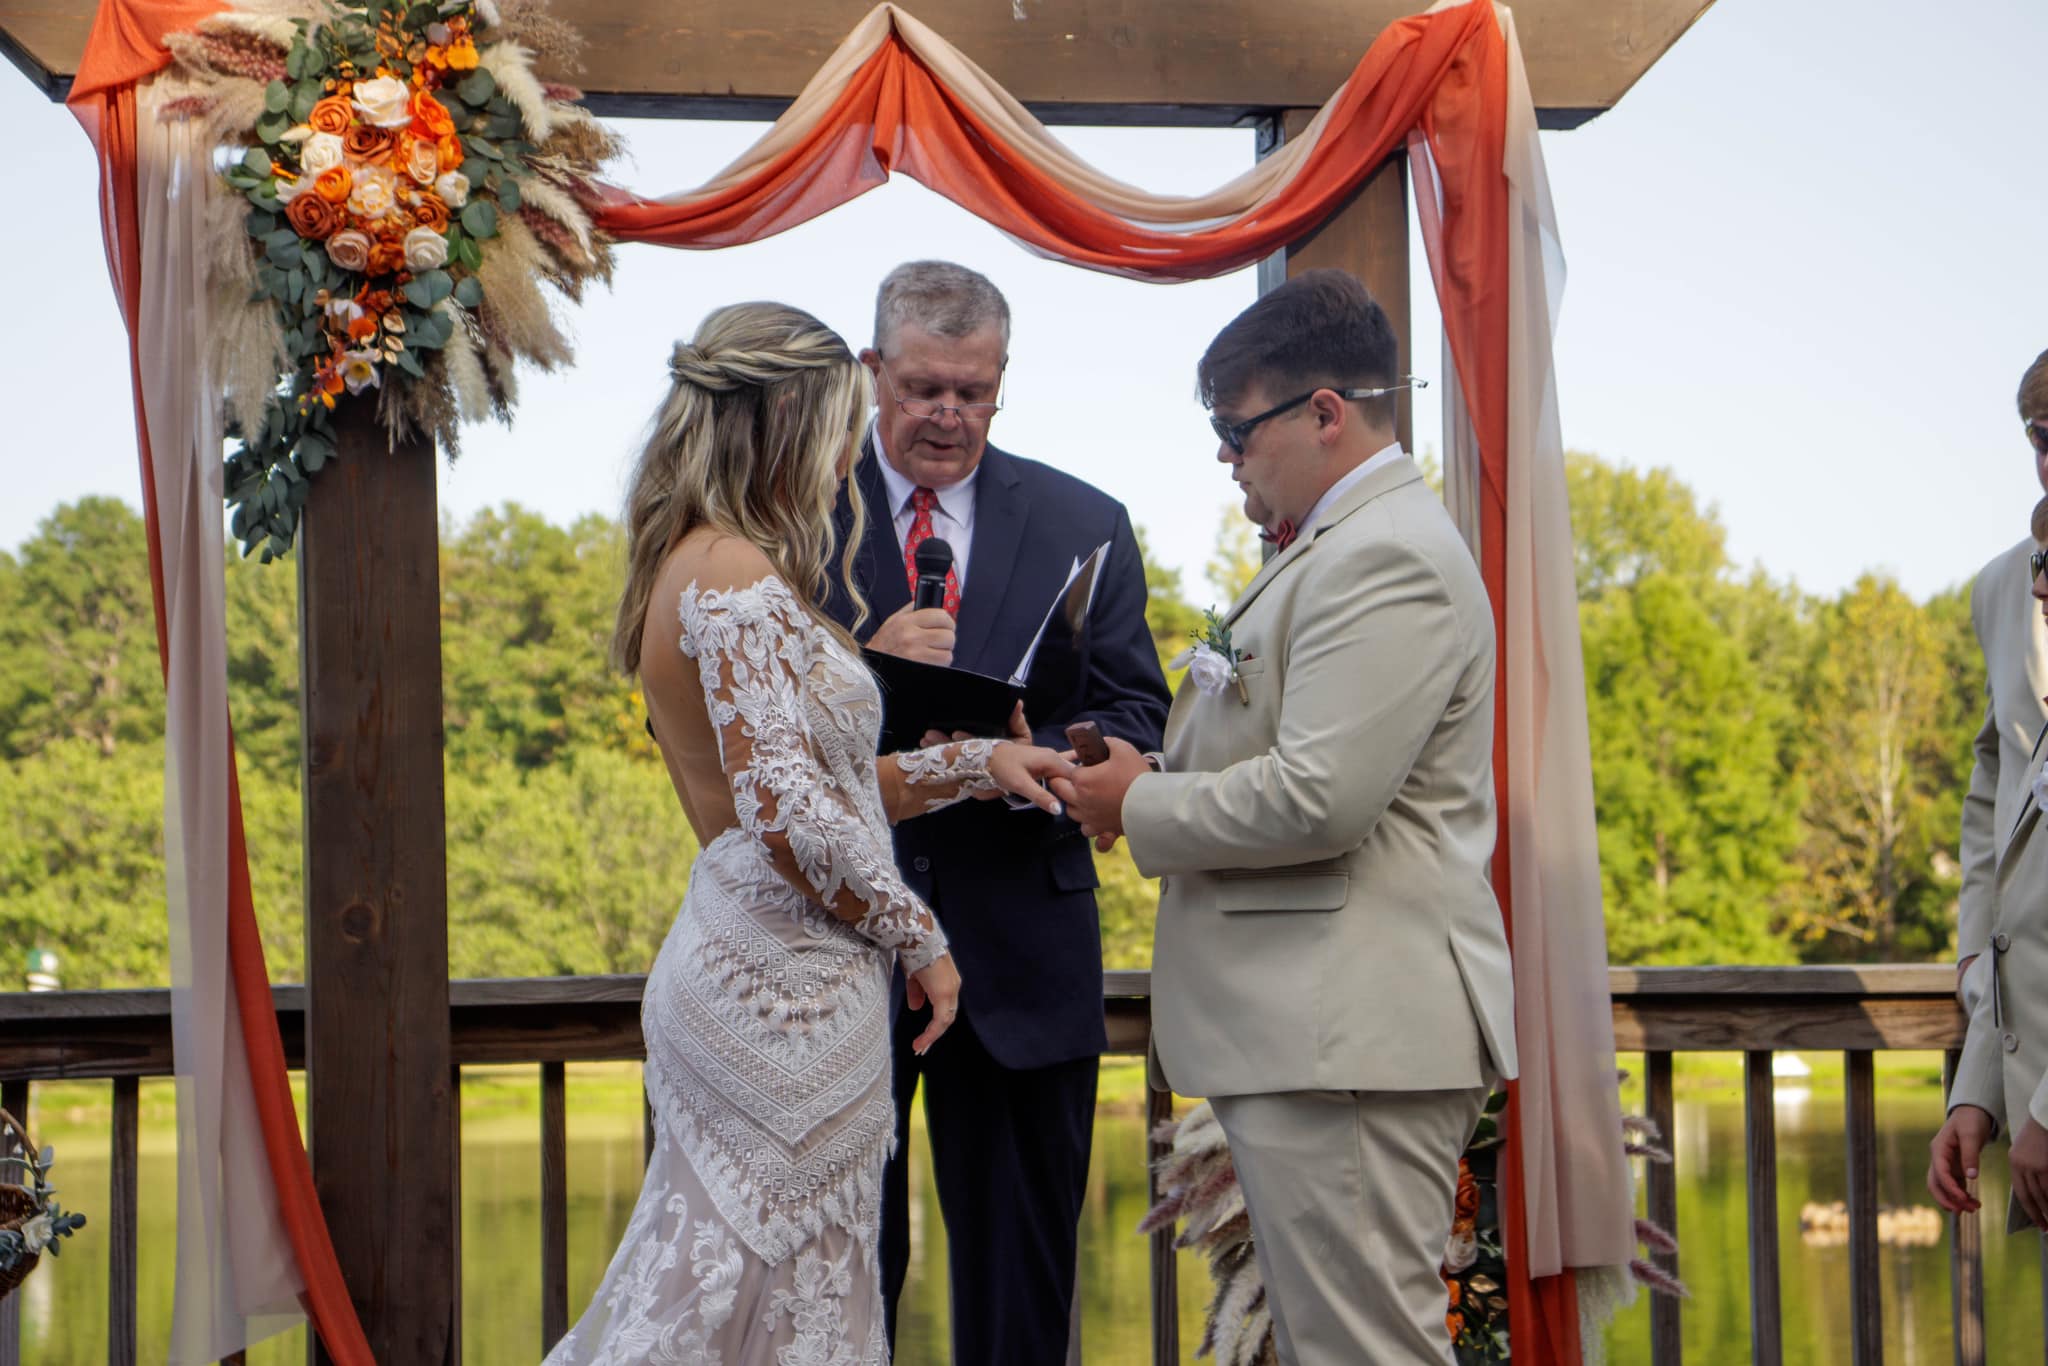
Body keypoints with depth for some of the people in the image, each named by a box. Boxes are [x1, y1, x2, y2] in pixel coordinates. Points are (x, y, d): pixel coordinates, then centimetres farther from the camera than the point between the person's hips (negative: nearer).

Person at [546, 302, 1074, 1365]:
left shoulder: (698, 565, 15)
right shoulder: (737, 579, -16)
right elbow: (789, 811, -23)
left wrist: (978, 762, 13)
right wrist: (920, 940, -11)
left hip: (738, 969, 10)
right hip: (787, 989, -10)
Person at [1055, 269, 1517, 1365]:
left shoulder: (1388, 560, -15)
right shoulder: (1345, 545, 21)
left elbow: (1319, 799, -23)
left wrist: (1140, 809, -9)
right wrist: (1162, 773, 12)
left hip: (1354, 1036, -11)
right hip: (1316, 1024, 11)